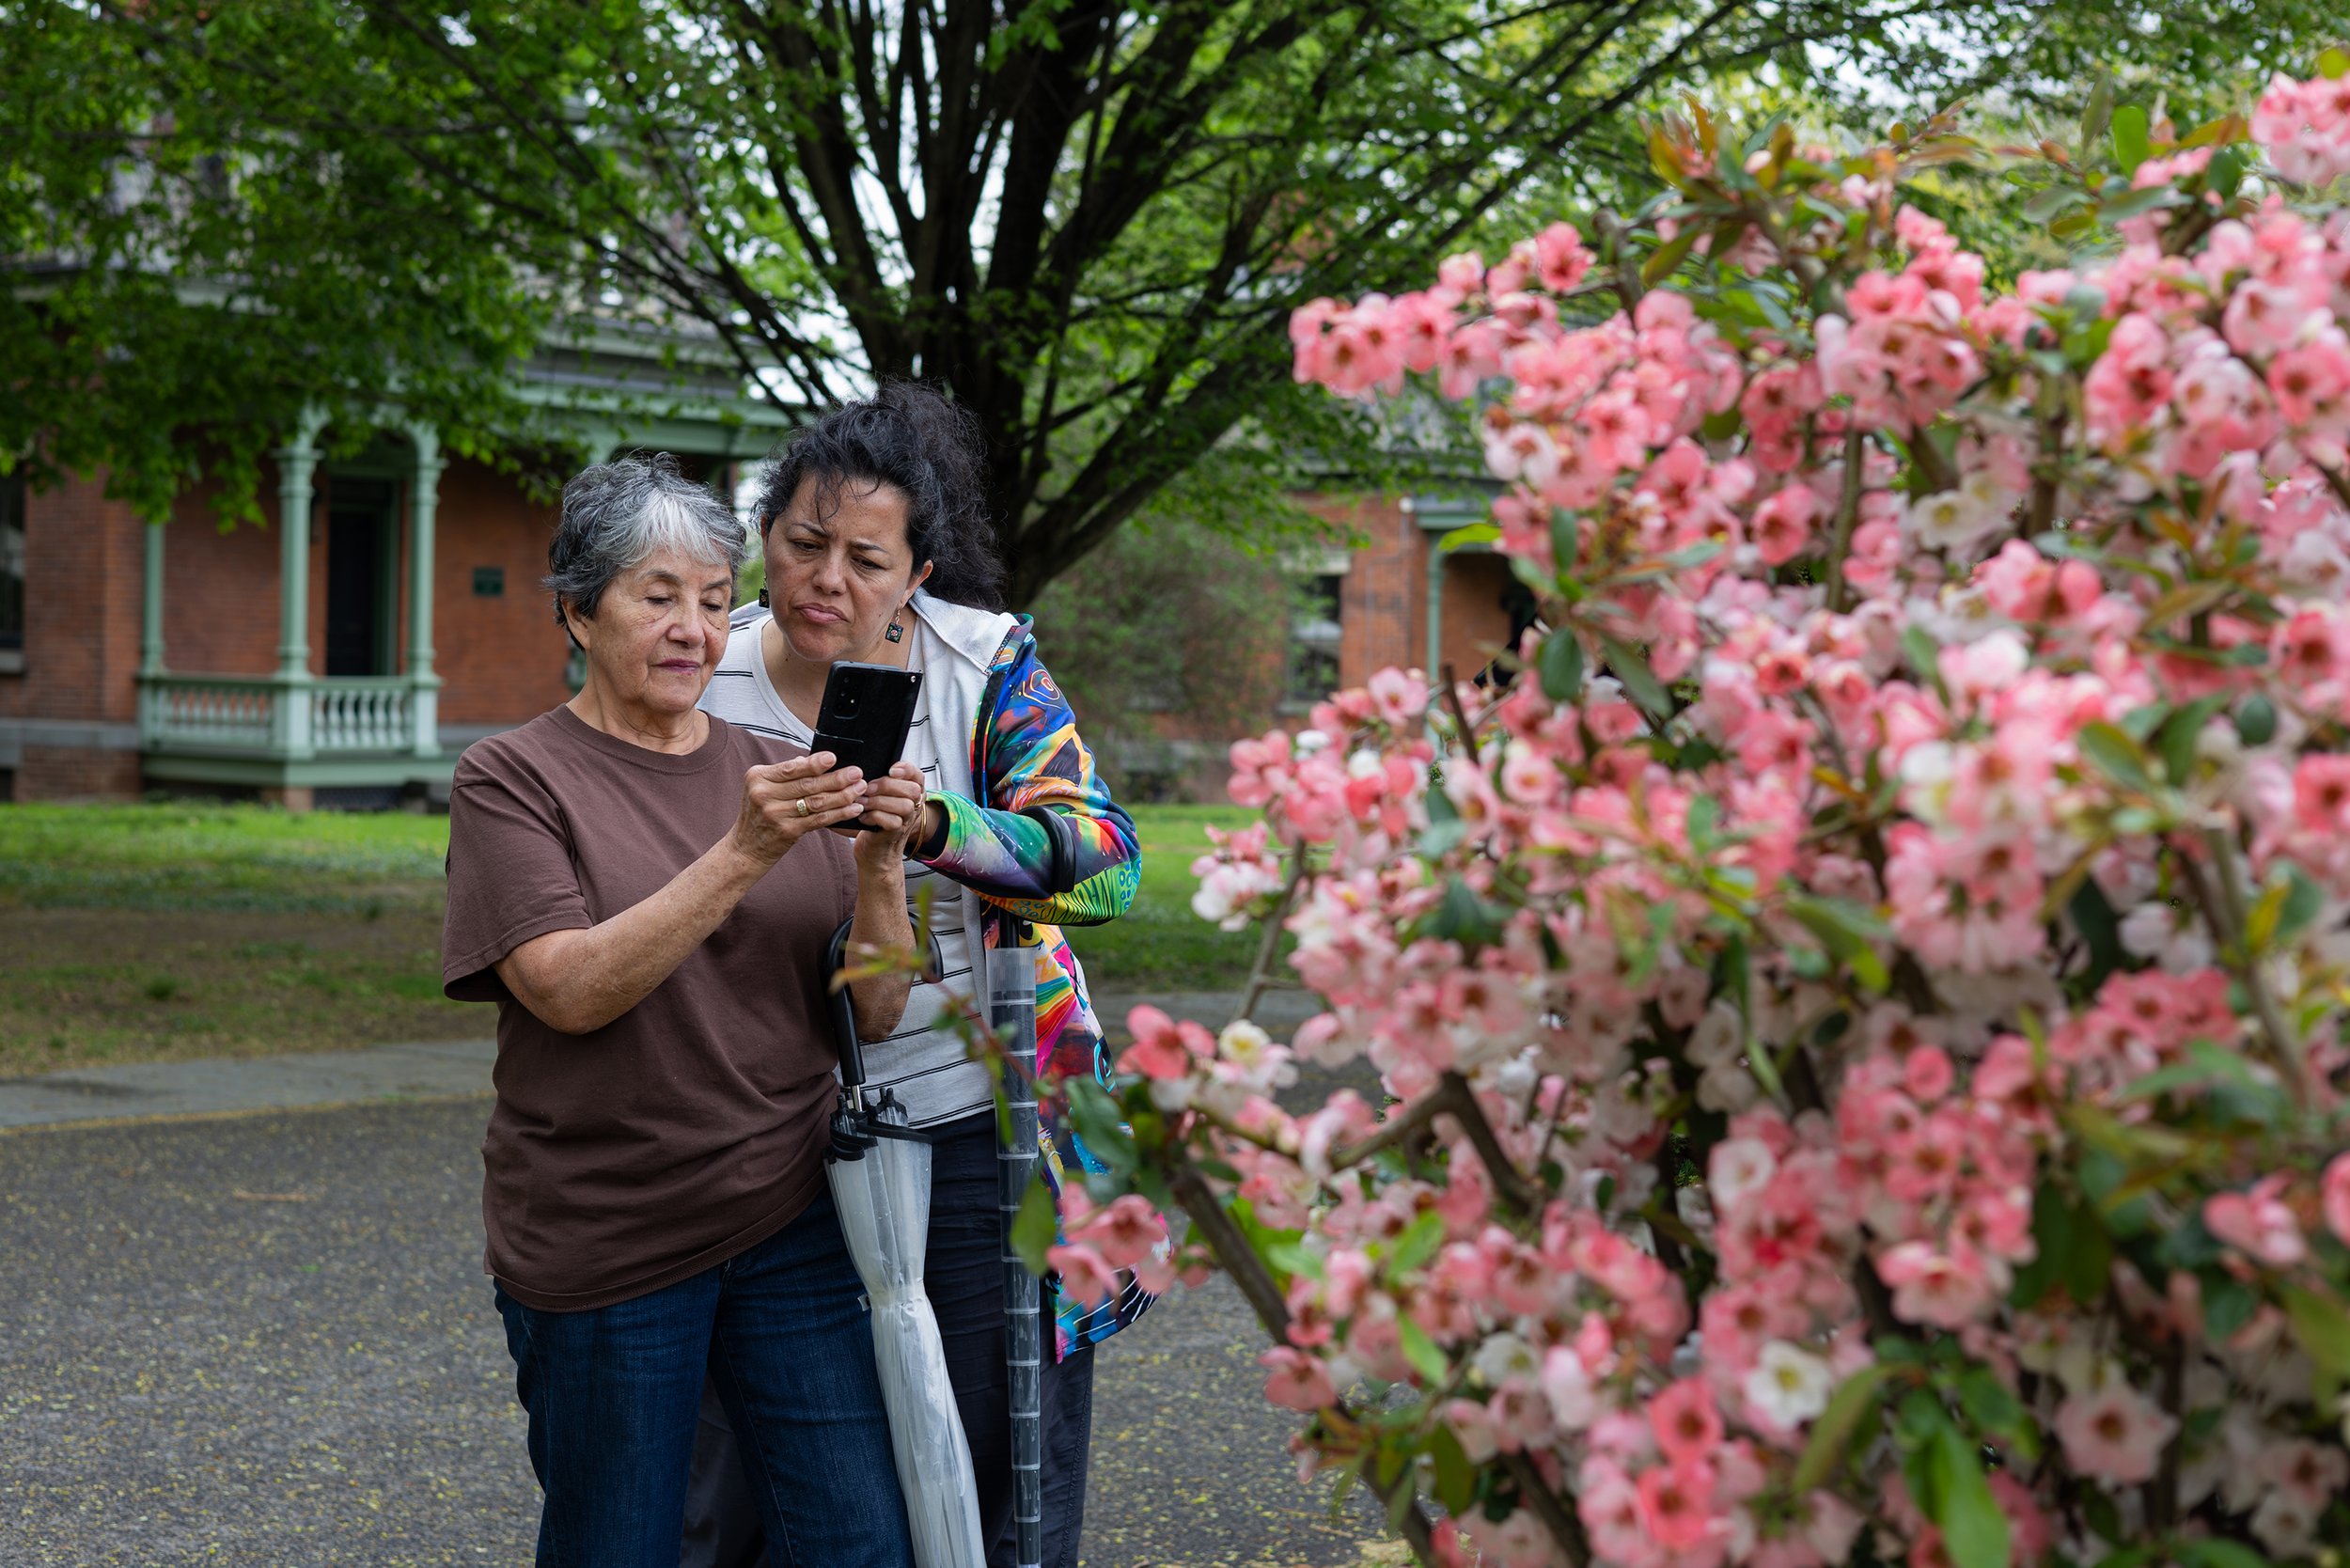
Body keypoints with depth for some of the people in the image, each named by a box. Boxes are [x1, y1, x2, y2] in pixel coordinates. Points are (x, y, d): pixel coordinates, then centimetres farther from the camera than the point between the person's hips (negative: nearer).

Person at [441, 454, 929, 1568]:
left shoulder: (778, 773, 8)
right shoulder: (512, 779, -2)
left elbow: (875, 1011, 4)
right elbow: (571, 990, -17)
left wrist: (879, 861, -14)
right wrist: (743, 854, -25)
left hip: (788, 1224, 3)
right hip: (603, 1247, -3)